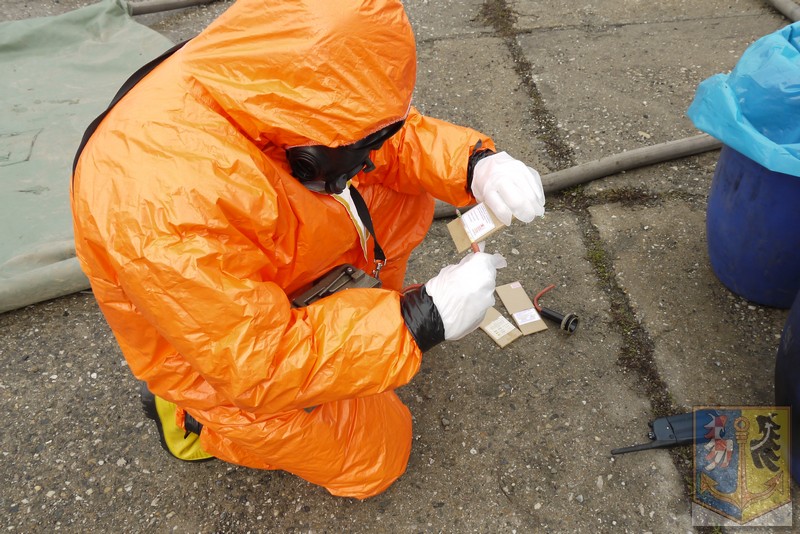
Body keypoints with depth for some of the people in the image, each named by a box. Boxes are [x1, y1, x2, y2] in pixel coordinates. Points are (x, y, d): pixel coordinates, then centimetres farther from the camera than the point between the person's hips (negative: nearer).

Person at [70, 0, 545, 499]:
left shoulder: (262, 76, -21)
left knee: (403, 202, -3)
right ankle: (196, 416, 13)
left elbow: (397, 134, -7)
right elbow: (261, 366, -33)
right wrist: (426, 317, -32)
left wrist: (479, 164, -24)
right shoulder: (171, 214, -42)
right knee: (376, 455, 5)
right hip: (233, 365, -6)